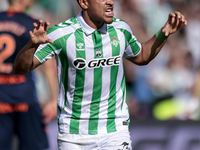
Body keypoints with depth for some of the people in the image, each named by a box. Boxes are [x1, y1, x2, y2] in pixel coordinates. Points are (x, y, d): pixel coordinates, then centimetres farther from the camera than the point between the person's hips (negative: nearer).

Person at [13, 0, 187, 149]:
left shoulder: (120, 29, 0)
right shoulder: (62, 34, -14)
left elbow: (141, 57, 22)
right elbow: (20, 68, -13)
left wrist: (164, 33, 7)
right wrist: (33, 43, -32)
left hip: (115, 129, 2)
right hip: (73, 133, -2)